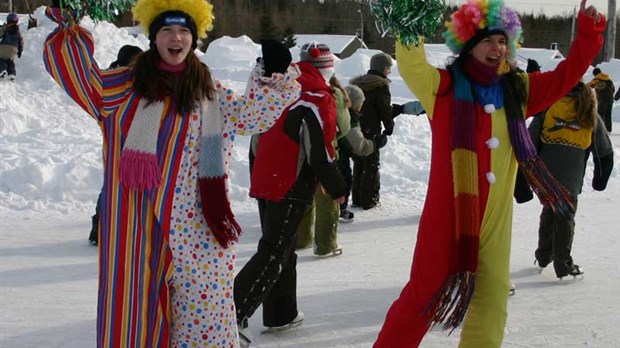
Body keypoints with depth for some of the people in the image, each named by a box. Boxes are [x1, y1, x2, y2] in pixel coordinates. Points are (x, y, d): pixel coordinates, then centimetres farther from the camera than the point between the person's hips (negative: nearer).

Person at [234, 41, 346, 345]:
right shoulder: (318, 100, -13)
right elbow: (320, 152, -16)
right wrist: (337, 188, -4)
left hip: (264, 181, 8)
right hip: (291, 188, -8)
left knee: (281, 249, 18)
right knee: (273, 253, -6)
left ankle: (281, 314, 25)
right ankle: (234, 313, -15)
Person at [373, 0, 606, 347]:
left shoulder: (518, 90, 10)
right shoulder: (443, 85, -5)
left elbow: (565, 77, 17)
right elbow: (410, 65, -22)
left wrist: (590, 33, 7)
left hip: (496, 219, 5)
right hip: (448, 213, -5)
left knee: (491, 304, 13)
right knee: (425, 296, 1)